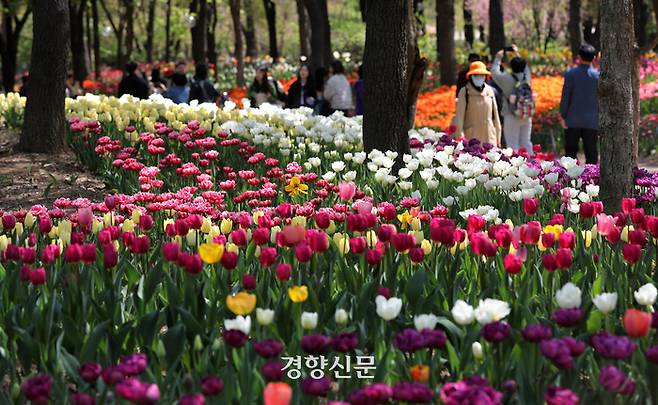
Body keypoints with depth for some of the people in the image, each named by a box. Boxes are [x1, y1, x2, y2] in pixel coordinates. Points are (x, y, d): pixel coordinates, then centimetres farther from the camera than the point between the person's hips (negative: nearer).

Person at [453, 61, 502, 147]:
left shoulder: (489, 91, 11)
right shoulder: (464, 92, 0)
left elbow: (495, 115, 17)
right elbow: (459, 117, -1)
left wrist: (498, 138, 16)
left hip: (489, 138, 3)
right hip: (471, 136, -3)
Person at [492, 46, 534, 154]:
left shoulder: (507, 79, -13)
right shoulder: (527, 77, 0)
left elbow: (494, 72, 2)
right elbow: (525, 67, 22)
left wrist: (498, 58, 15)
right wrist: (517, 54, 33)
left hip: (512, 117, -5)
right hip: (527, 117, 5)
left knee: (512, 144, -4)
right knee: (526, 142, 11)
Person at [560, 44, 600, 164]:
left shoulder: (570, 74, -6)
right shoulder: (598, 76, -3)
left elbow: (565, 97, -4)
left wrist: (563, 115, 4)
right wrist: (600, 120, 11)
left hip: (573, 121, -1)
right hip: (592, 122, 1)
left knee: (570, 151, 8)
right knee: (591, 154, 5)